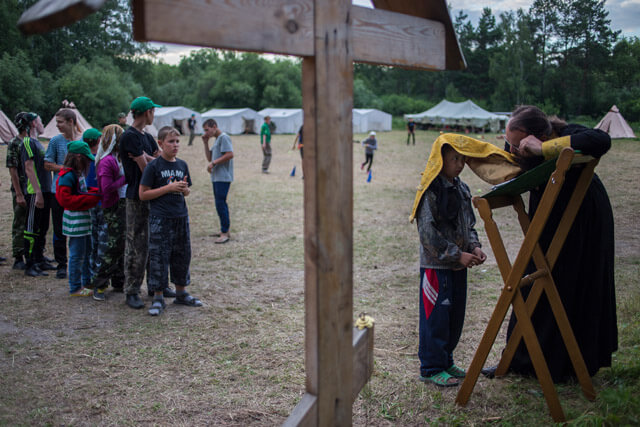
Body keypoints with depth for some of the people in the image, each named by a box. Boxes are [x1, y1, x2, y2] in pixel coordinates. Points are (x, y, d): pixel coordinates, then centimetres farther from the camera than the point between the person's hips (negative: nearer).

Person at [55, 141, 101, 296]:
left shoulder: (78, 173, 12)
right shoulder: (68, 176, -17)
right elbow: (65, 199, -23)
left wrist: (96, 192, 3)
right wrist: (91, 198, -23)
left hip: (83, 219, 10)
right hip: (75, 221, -10)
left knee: (87, 252, 19)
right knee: (77, 254, -2)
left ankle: (87, 281, 33)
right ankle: (75, 288, 8)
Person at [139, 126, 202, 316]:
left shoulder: (182, 165, 8)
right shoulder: (153, 167, -8)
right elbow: (143, 194, -10)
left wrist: (184, 189, -6)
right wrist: (169, 188, -16)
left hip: (181, 216, 5)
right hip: (160, 219, -5)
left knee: (182, 254, 12)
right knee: (159, 256, -1)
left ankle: (181, 292, 27)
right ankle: (158, 297, 10)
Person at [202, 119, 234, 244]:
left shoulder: (223, 137, -9)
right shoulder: (216, 140, 21)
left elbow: (230, 154, -21)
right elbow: (209, 158, 20)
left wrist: (213, 163, -18)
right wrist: (206, 143, 11)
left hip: (223, 177, -10)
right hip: (216, 177, 10)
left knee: (220, 204, -11)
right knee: (220, 204, 13)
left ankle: (224, 233, -9)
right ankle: (225, 230, 20)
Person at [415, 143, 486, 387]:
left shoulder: (462, 189, 10)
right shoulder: (431, 191, -15)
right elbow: (428, 233, -20)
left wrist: (474, 247, 0)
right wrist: (457, 255, -19)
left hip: (458, 266, 8)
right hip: (436, 266, -8)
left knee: (455, 316, 15)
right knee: (435, 318, 0)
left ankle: (446, 362, 31)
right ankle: (431, 369, 14)